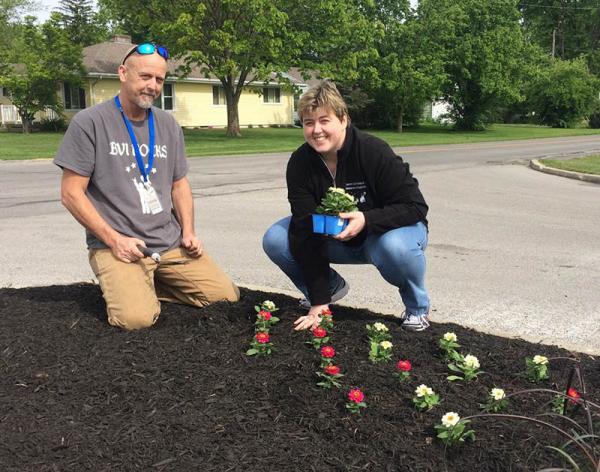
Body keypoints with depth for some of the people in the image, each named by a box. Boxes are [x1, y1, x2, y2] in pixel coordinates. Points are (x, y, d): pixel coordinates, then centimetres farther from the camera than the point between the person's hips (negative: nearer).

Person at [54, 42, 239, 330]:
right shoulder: (89, 122, -5)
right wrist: (114, 239, -14)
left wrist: (188, 231, 4)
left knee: (227, 297, -5)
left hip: (172, 244, 6)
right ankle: (121, 284, 8)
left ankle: (147, 284, 12)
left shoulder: (168, 125, 12)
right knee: (138, 317, -27)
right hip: (115, 245, -5)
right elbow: (71, 194, -6)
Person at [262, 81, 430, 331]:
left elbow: (415, 206, -23)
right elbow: (306, 230, -19)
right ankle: (330, 286, 11)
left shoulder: (374, 152, -27)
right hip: (336, 239, 4)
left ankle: (417, 307, -6)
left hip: (384, 231, -4)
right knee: (274, 240, -15)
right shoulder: (299, 163, -17)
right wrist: (319, 300, -22)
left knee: (395, 247, -39)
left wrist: (366, 220, -41)